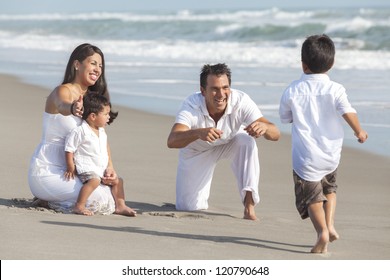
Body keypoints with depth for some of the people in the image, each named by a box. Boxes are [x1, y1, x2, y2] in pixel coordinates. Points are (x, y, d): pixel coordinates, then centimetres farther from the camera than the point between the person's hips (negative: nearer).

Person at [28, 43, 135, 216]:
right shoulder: (63, 91, -12)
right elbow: (62, 105, -39)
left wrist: (110, 168, -14)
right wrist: (73, 108, -64)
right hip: (47, 171, -8)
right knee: (102, 202, -23)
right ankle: (47, 201, -6)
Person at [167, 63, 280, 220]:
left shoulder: (241, 101, -33)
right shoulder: (192, 105, -36)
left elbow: (275, 134, -38)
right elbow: (172, 141, -51)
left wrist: (264, 127, -63)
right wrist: (198, 133, -70)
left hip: (231, 142, 0)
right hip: (197, 149, 0)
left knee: (247, 141, -34)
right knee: (188, 207, -4)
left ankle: (249, 204, -28)